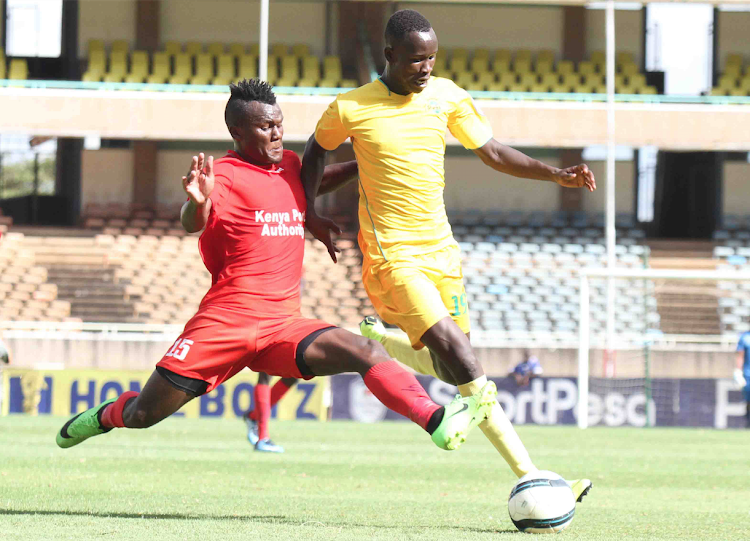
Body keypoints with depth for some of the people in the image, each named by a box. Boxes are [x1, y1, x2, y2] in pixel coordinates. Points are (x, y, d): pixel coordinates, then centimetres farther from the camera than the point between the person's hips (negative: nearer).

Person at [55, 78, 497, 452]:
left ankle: (438, 422, -34)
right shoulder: (225, 176, -6)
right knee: (143, 414, 0)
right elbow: (193, 224, -26)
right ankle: (107, 416, 34)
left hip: (284, 326, 5)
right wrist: (198, 202, -48)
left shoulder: (289, 166, 16)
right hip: (226, 320, -5)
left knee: (366, 352, -19)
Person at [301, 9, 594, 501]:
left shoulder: (447, 97, 2)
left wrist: (555, 174, -4)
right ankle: (528, 476, -19)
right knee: (460, 359, -19)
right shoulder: (350, 109, -9)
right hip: (393, 255, -6)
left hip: (441, 248, 6)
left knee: (449, 364, 7)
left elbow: (493, 153, 9)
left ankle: (378, 339, 37)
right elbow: (317, 151, 11)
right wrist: (310, 214, 5)